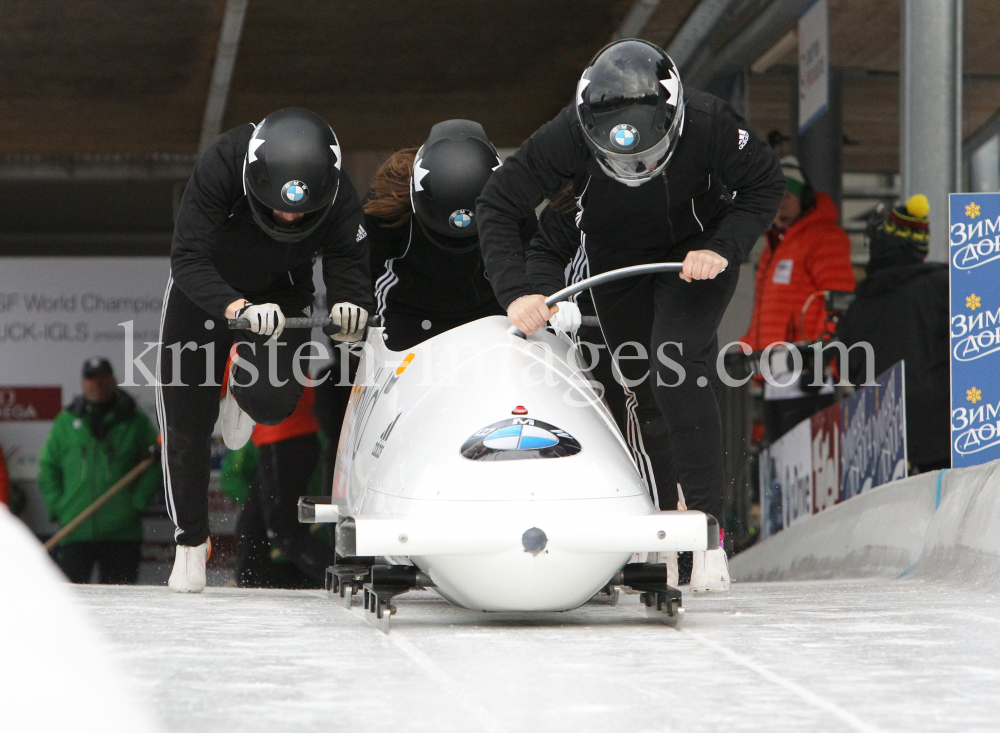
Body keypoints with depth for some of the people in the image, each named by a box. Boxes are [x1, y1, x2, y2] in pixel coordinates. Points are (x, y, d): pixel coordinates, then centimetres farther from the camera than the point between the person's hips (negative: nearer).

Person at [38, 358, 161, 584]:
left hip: (121, 530, -1)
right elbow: (48, 466, 15)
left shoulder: (135, 421, 7)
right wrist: (56, 505, 2)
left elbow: (156, 464, 7)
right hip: (76, 530, 1)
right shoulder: (66, 422, 11)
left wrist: (138, 500, -5)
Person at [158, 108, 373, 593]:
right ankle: (190, 540, 20)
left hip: (282, 293, 1)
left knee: (274, 402, -24)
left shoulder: (338, 196, -30)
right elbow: (188, 260, -37)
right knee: (186, 421, -2)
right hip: (203, 289, -1)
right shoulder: (221, 166, -36)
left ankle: (242, 392, 16)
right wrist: (237, 308, -54)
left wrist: (351, 306, -47)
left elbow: (350, 264, -23)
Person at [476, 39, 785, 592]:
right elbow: (496, 208, -22)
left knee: (674, 366, -22)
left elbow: (766, 185, -13)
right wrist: (514, 293, -34)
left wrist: (723, 249, -28)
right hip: (616, 258, 3)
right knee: (640, 386, 3)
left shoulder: (710, 125, -33)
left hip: (697, 255, -3)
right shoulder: (566, 138, -32)